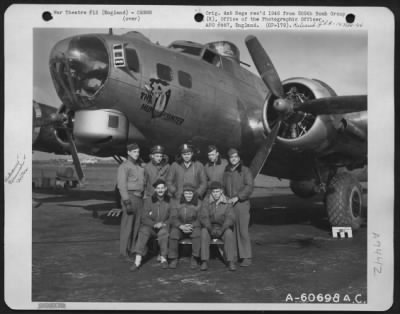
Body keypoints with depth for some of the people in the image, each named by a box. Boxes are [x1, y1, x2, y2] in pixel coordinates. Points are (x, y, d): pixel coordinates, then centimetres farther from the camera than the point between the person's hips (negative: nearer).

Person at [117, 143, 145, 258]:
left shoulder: (139, 166, 17)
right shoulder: (124, 166, -6)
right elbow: (122, 185, -12)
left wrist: (144, 197, 13)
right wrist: (127, 202, -19)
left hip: (139, 198, 7)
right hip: (130, 197, -7)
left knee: (136, 225, 9)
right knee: (127, 225, -3)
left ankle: (132, 249, 17)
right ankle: (124, 251, 4)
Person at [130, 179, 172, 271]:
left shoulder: (169, 201, -1)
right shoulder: (148, 201, 0)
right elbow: (144, 218, -2)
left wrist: (163, 224, -15)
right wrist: (154, 224, -17)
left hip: (163, 227, -1)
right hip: (150, 226, 1)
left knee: (163, 232, -33)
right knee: (143, 231, -30)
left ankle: (163, 259, -16)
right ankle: (137, 261, -34)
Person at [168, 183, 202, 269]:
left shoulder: (198, 203, -1)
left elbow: (200, 219, -3)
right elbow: (174, 218, -3)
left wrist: (191, 226, -20)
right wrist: (181, 226, -21)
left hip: (193, 227, -1)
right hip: (180, 227, 1)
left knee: (197, 232, -33)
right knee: (173, 232, -29)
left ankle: (194, 259, -21)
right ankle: (173, 258, -15)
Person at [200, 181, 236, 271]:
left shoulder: (227, 203, -5)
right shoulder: (206, 203, -3)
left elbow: (230, 219, -14)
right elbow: (204, 218, -13)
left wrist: (221, 230, -29)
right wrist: (211, 229, -29)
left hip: (223, 228, 0)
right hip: (209, 227, 1)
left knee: (229, 233, -32)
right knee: (204, 232, -31)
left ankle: (230, 261, -28)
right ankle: (204, 261, -31)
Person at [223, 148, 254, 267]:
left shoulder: (245, 170, 3)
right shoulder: (226, 172, 16)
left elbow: (249, 187, -6)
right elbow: (223, 187, 22)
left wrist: (237, 197, -13)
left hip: (241, 203, -4)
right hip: (228, 204, 4)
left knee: (242, 230, -7)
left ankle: (246, 257, -2)